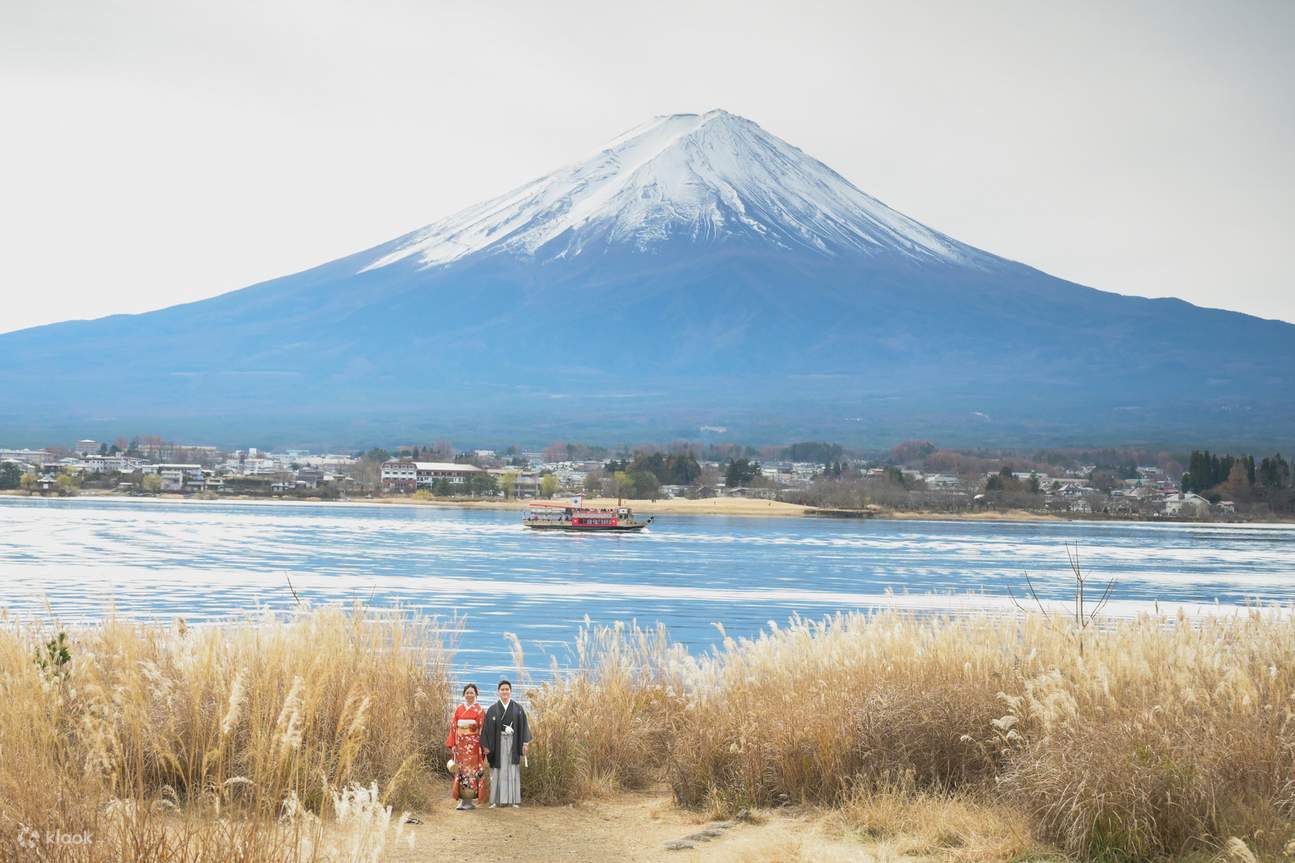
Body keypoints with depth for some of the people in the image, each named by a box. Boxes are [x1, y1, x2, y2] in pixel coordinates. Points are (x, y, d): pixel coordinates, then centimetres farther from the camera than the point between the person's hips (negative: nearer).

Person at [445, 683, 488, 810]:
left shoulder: (479, 710, 0)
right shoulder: (459, 709, 9)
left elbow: (483, 728, -4)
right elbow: (453, 727, 8)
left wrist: (483, 745, -11)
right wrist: (452, 744, 2)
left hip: (473, 745, -3)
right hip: (460, 744, 3)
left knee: (471, 770, -2)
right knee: (460, 770, 3)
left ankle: (469, 800, 3)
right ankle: (462, 800, 8)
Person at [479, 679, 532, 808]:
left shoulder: (518, 708, 5)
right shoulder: (492, 709, 3)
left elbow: (523, 726, 3)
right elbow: (487, 728, 1)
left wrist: (525, 743, -6)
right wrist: (485, 745, -5)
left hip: (513, 744, 1)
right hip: (498, 743, -1)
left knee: (513, 771, 1)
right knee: (498, 771, -1)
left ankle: (513, 800, 4)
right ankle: (496, 800, 2)